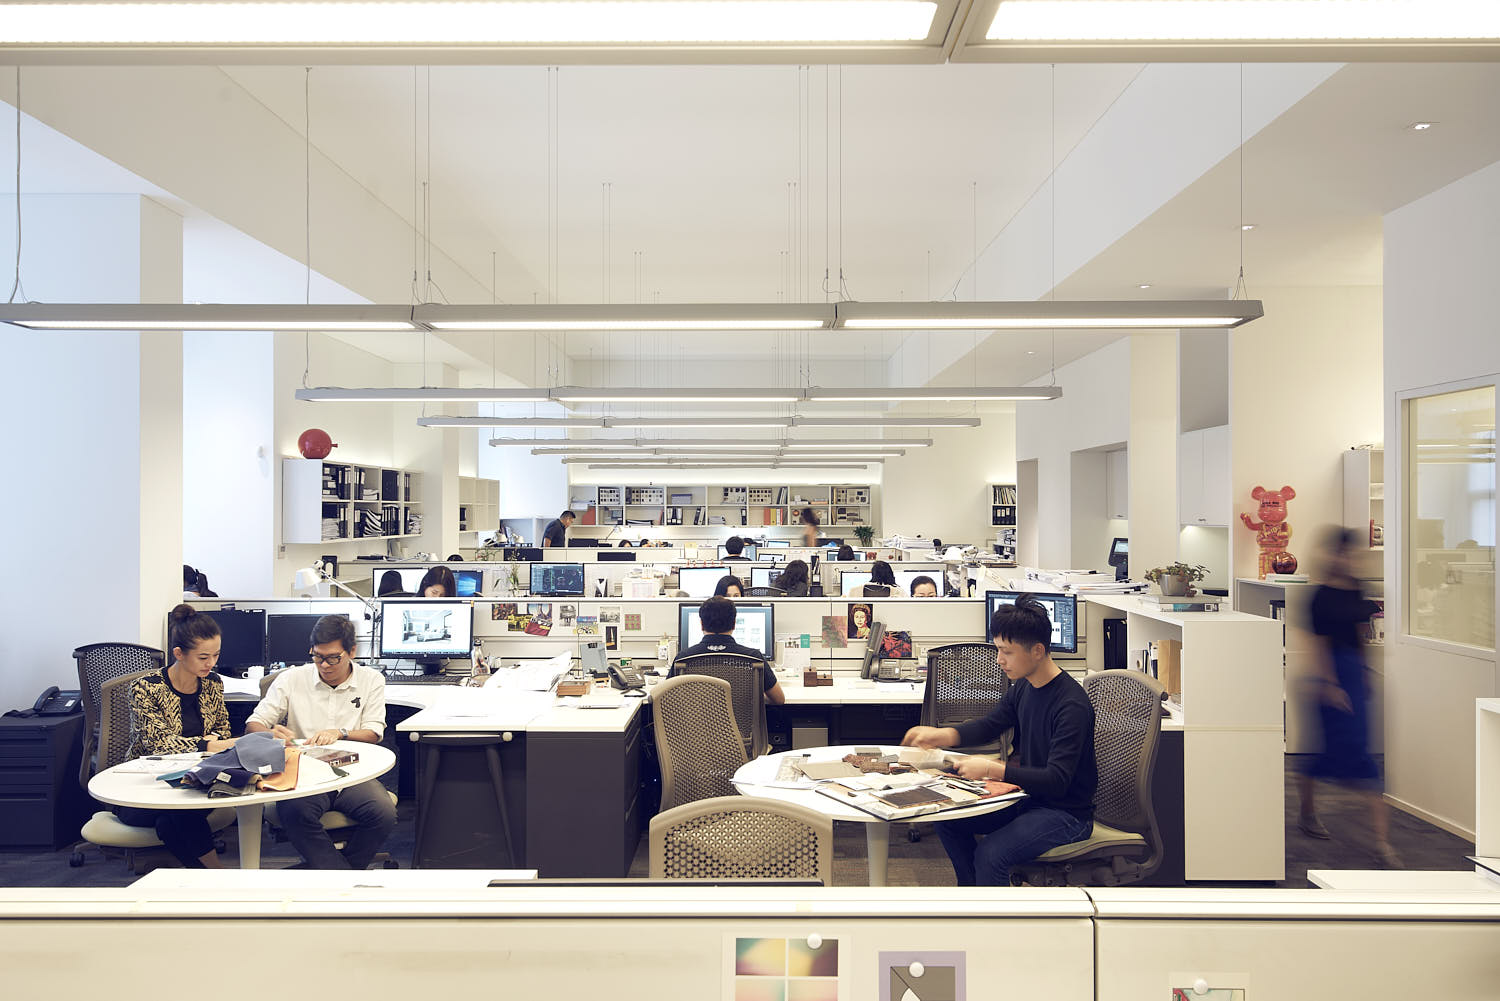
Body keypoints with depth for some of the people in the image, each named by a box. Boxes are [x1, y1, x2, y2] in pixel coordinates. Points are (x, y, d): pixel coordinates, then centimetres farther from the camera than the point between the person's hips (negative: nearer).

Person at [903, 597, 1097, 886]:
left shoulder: (1072, 705, -24)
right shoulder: (1023, 687, 1)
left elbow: (1056, 781, -29)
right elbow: (990, 725, 15)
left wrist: (992, 769, -33)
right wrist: (939, 735, -2)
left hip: (1066, 814, -8)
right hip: (1026, 797, 8)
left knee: (990, 853, -27)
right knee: (947, 819, 2)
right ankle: (972, 887, 17)